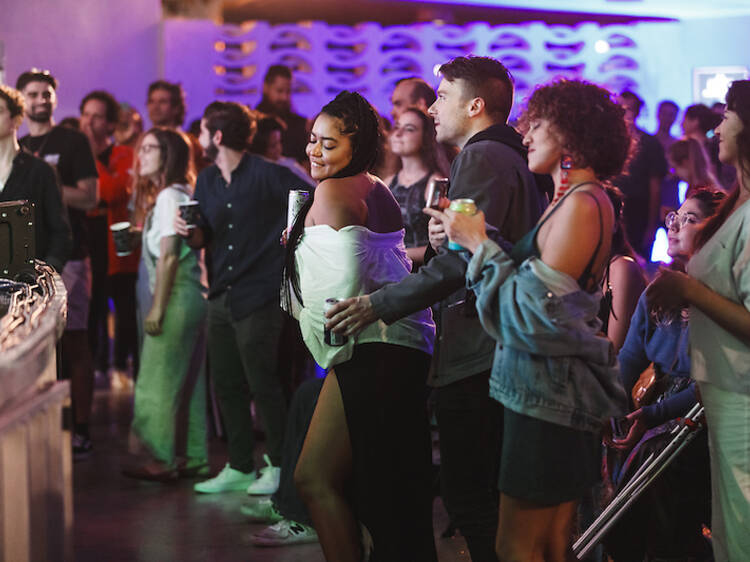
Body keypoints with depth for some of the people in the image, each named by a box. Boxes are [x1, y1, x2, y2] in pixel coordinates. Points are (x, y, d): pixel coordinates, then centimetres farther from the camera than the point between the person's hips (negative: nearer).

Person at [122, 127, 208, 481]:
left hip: (177, 296, -10)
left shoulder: (168, 197, -11)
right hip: (193, 296, 10)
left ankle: (159, 460, -4)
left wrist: (157, 307, -17)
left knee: (157, 383, -6)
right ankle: (192, 457, 15)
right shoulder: (183, 195, 16)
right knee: (188, 382, 11)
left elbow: (168, 256, -16)